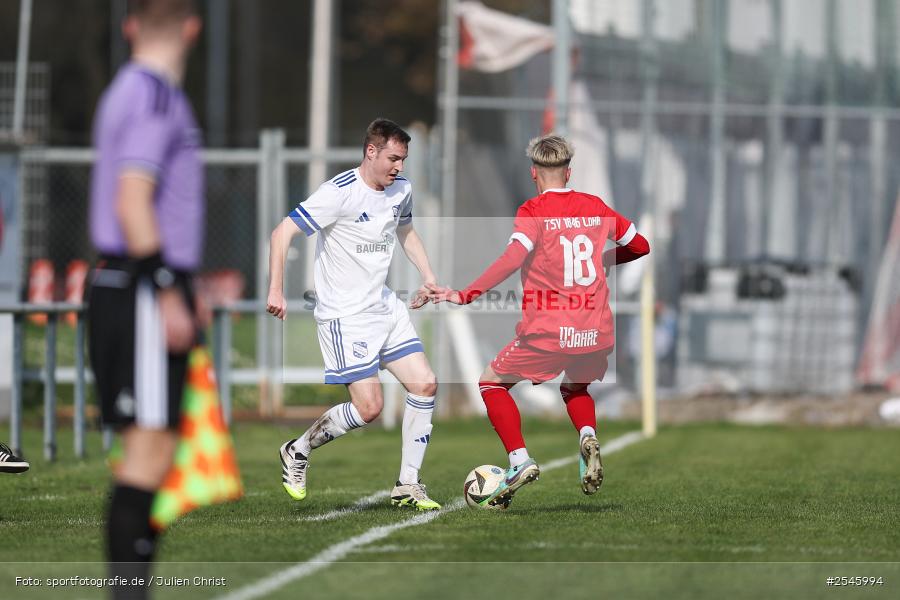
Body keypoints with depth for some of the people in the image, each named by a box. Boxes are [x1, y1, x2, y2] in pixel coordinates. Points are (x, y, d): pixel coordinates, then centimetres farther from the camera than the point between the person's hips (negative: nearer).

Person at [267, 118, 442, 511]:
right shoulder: (340, 193, -19)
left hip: (385, 307, 8)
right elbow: (282, 233, -19)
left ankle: (408, 485, 8)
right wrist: (276, 290, -26)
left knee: (425, 385, -1)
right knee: (369, 408, -12)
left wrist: (428, 276, 16)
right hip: (345, 315, -8)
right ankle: (298, 452, 12)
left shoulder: (400, 189, 5)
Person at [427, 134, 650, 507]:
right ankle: (588, 436, 0)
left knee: (492, 382, 14)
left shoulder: (533, 211, -3)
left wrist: (464, 295, -21)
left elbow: (513, 258, -20)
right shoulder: (594, 207, 11)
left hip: (548, 333, -5)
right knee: (575, 388, 32)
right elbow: (640, 246, 20)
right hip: (596, 332, 5)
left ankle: (520, 460, -4)